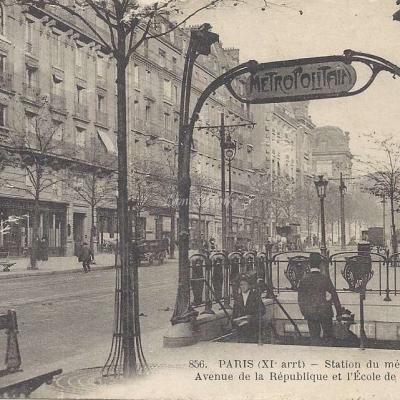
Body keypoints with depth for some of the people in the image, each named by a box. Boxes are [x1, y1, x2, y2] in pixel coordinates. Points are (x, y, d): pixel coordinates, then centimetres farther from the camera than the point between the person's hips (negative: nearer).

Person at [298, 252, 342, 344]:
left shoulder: (303, 280, -3)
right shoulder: (325, 279, -10)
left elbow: (301, 300, 3)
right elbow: (334, 296, -5)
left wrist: (304, 313, 15)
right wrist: (339, 313, 4)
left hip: (310, 313, 2)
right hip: (325, 312, -2)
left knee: (314, 338, 8)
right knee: (328, 336, 13)